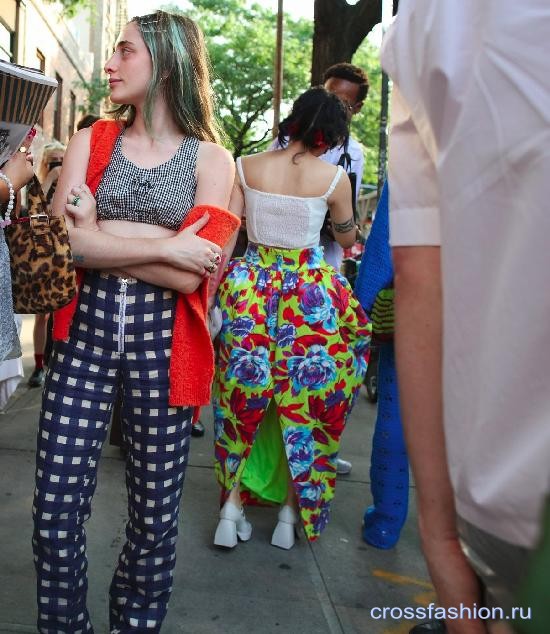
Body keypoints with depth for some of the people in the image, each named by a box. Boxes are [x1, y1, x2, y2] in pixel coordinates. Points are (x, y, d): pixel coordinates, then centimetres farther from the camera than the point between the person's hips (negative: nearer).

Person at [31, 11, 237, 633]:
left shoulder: (211, 159, 1)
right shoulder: (91, 140, 8)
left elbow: (190, 276, -11)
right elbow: (66, 241, -8)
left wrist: (100, 233, -9)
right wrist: (165, 245, -13)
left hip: (161, 345, -1)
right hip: (84, 333, 2)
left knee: (154, 515, 8)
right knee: (55, 509, 4)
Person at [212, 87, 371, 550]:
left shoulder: (246, 167, -3)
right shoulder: (334, 177, -8)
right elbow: (347, 238, 7)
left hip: (251, 285, 2)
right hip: (310, 294, -2)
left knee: (246, 396, 14)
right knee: (303, 401, 12)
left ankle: (232, 508, 16)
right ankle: (292, 511, 22)